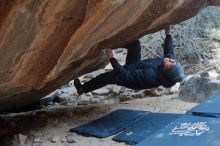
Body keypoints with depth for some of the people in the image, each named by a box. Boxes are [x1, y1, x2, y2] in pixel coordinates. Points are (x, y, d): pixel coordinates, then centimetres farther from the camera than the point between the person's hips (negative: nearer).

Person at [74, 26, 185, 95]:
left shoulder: (149, 76, -45)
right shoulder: (170, 58, -25)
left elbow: (125, 76, -39)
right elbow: (169, 50, 1)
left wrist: (112, 59, -37)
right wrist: (168, 35, 9)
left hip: (129, 72, -7)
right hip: (136, 67, 7)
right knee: (134, 42, -3)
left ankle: (83, 88, 12)